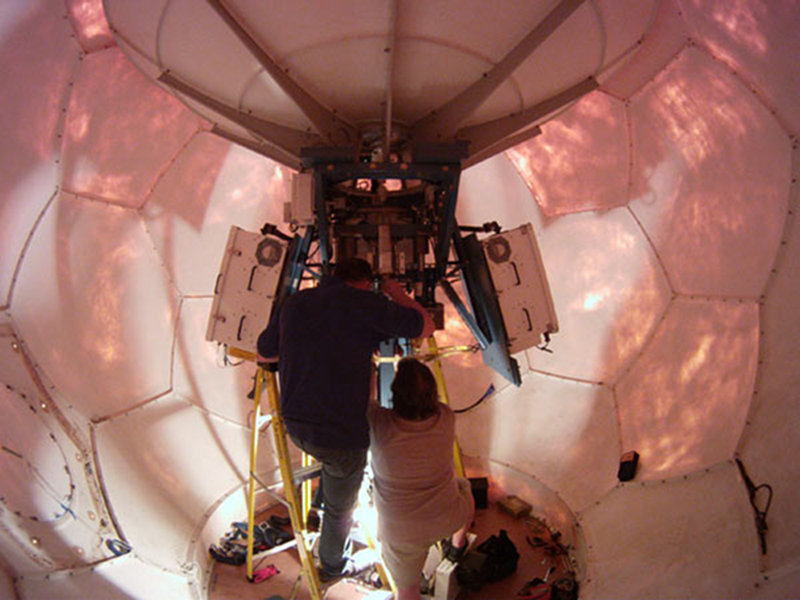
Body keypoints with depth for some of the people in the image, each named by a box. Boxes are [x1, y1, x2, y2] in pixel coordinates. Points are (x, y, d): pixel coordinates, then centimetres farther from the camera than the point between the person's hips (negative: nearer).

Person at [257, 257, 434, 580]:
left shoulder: (293, 303, 4)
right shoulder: (363, 302, -13)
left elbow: (263, 353, 19)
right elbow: (426, 327, -5)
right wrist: (398, 294, 11)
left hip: (296, 425, 6)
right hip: (340, 434, -6)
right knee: (340, 506, 21)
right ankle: (333, 565, 45)